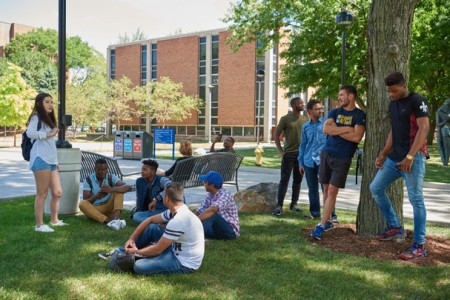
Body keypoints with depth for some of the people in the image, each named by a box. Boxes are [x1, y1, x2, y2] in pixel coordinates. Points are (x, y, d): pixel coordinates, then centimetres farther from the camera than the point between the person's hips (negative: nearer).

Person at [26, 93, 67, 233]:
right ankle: (39, 225, 1)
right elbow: (30, 133, -21)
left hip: (51, 160, 9)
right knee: (42, 193, -5)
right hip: (41, 159, -9)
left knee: (57, 192, 10)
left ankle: (54, 220, 23)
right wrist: (48, 134, -13)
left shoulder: (48, 119, 25)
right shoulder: (36, 118, -1)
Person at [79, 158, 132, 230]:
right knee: (82, 203, -30)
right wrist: (97, 196, -34)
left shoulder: (111, 178, -5)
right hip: (94, 209, -1)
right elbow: (85, 201, -13)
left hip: (108, 208, 1)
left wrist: (111, 190, -36)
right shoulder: (89, 180, -7)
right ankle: (109, 221, -45)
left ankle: (116, 218, -41)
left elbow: (128, 187, -20)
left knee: (119, 190, -18)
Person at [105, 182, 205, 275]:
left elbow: (157, 250, -21)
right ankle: (120, 252, 15)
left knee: (139, 267, -23)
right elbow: (150, 220, 12)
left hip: (184, 263, -9)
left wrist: (137, 252, -4)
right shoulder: (176, 211, 0)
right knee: (152, 227, 6)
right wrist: (132, 238, 7)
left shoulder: (178, 221, -29)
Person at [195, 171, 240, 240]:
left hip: (231, 231, -8)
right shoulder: (210, 195, 5)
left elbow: (212, 210, -36)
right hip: (217, 229, 8)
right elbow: (199, 211, 1)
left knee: (211, 214, -32)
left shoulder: (225, 195, -20)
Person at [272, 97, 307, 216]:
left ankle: (294, 204, 20)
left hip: (302, 154, 4)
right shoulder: (285, 119, -3)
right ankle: (279, 206, -2)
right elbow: (276, 135, -1)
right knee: (284, 180, -5)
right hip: (288, 154, -4)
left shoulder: (305, 119, 8)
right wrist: (281, 151, -8)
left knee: (298, 180, 9)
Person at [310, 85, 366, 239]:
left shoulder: (360, 115, -3)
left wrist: (336, 130, -9)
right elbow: (325, 129, -7)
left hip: (342, 158, -4)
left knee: (332, 191, -7)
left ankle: (321, 225, -6)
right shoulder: (335, 112, 9)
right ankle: (328, 221, 22)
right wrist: (346, 129, -13)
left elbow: (357, 137, -16)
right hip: (326, 153, 5)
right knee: (326, 189, 9)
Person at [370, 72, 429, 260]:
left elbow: (424, 128, -17)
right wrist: (383, 154, 14)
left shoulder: (417, 101, -9)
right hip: (394, 158, 9)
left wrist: (410, 156, -23)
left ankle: (419, 246, 1)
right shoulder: (393, 104, 15)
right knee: (375, 188, 9)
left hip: (413, 158, -9)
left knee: (416, 199, -6)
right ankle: (395, 228, 20)